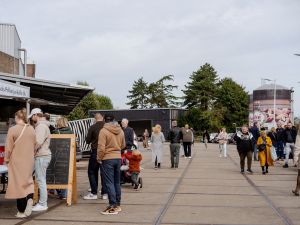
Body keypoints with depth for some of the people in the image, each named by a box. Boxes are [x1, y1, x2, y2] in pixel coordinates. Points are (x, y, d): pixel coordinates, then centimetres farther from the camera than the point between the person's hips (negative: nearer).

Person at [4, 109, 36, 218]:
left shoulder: (13, 129, -13)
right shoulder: (32, 129, 2)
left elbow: (9, 147, -9)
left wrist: (6, 159, 5)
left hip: (17, 161, -4)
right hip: (29, 161, 4)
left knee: (18, 184, 5)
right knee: (27, 181, 17)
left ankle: (21, 211, 10)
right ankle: (30, 198, -12)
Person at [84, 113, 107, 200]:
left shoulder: (92, 127, -9)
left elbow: (87, 141, -3)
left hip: (95, 152, -3)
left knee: (92, 172, 8)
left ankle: (94, 193, 6)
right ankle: (104, 193, 12)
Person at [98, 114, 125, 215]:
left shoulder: (103, 131, -14)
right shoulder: (120, 130, 4)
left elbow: (101, 147, -17)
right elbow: (123, 145, 14)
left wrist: (99, 158, -4)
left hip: (107, 159, -6)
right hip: (118, 158, 6)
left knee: (109, 183, -2)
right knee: (117, 182, 15)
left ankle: (113, 206, -4)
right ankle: (118, 204, 22)